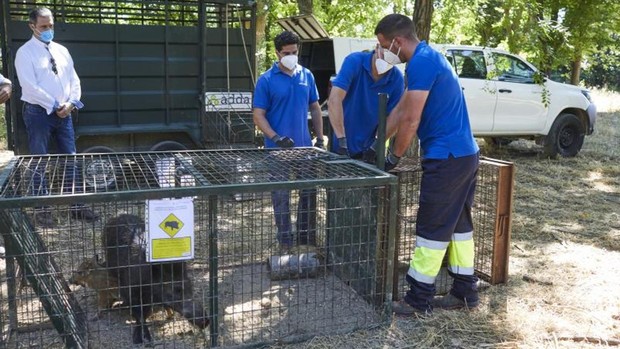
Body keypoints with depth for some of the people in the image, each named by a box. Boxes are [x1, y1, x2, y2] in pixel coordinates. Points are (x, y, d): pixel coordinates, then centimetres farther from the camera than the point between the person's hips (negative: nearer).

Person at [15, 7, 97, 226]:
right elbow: (30, 86, -14)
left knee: (70, 160, 7)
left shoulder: (61, 50, 12)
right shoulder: (25, 53, -6)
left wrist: (71, 103, -6)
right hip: (38, 113, -5)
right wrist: (54, 106, -14)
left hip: (64, 113, 6)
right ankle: (42, 209, 12)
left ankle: (75, 205, 15)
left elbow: (74, 79, 10)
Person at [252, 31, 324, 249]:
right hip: (278, 148, -4)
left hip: (305, 146, 4)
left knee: (309, 192, 11)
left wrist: (320, 138, 7)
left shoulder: (307, 76, 6)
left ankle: (306, 234, 28)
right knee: (281, 194, 5)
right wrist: (276, 138, -20)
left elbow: (315, 109, 13)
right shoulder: (266, 80, -6)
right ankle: (285, 238, 18)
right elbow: (258, 115, -7)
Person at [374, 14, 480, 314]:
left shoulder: (421, 63, -16)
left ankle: (419, 299, 9)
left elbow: (410, 120, -18)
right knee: (458, 223, 14)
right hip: (465, 154, 10)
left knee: (432, 228, -2)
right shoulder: (429, 58, 17)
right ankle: (464, 292, 23)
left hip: (446, 158, -10)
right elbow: (400, 109, 21)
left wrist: (393, 157, -6)